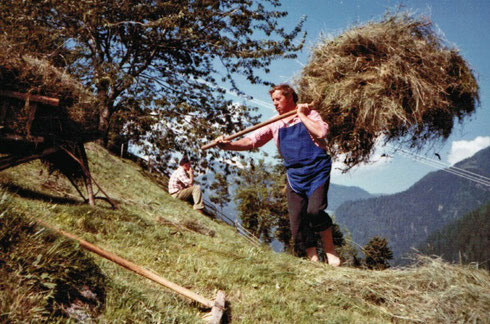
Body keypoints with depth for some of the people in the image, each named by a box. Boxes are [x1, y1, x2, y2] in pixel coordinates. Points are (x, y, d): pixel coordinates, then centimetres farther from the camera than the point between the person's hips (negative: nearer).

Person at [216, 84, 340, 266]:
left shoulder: (309, 114, 3)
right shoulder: (275, 125, 12)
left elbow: (321, 132, -17)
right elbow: (252, 140, 6)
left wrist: (301, 115, -8)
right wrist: (229, 145, -9)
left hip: (317, 171, -4)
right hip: (295, 175, 4)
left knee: (314, 211, -23)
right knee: (297, 220, -2)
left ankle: (330, 249, -1)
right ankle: (313, 260, 11)